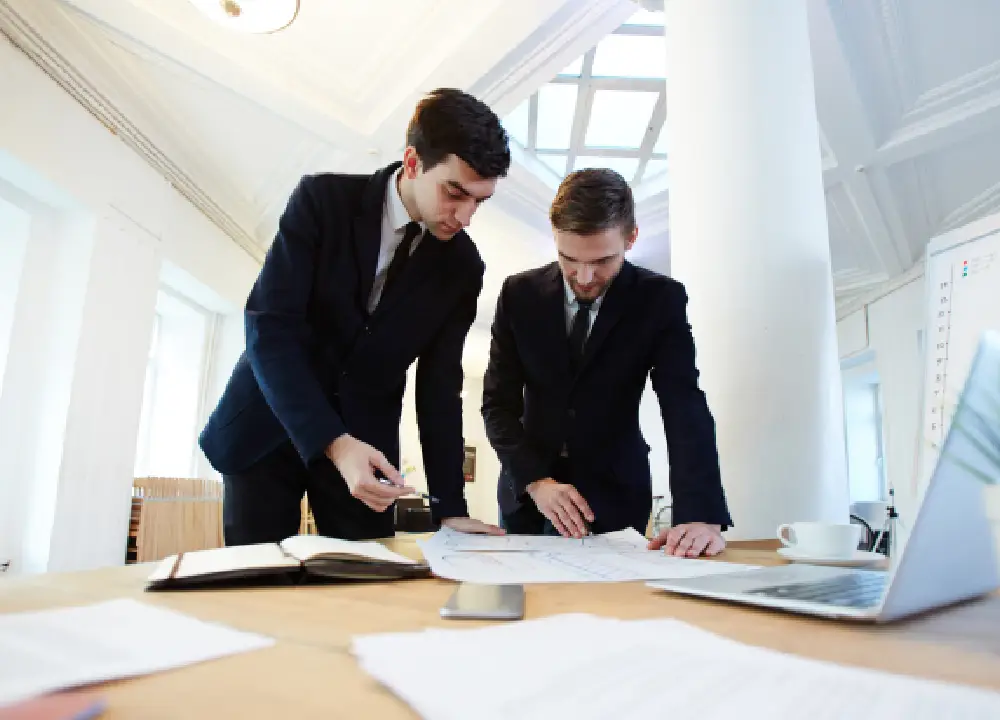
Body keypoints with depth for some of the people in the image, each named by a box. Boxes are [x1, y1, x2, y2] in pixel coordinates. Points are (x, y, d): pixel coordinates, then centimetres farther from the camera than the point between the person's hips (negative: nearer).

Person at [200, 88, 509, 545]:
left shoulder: (463, 266, -5)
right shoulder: (322, 199, -13)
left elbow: (439, 384, -3)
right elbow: (269, 328, -19)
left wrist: (450, 507, -8)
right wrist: (334, 442, -30)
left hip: (365, 439, 2)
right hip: (265, 424, -2)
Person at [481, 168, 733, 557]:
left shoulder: (661, 299, -11)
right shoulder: (519, 294, -7)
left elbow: (685, 406, -19)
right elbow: (498, 401, -6)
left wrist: (700, 515, -32)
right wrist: (536, 480, -20)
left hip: (614, 496, -1)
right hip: (525, 493, 2)